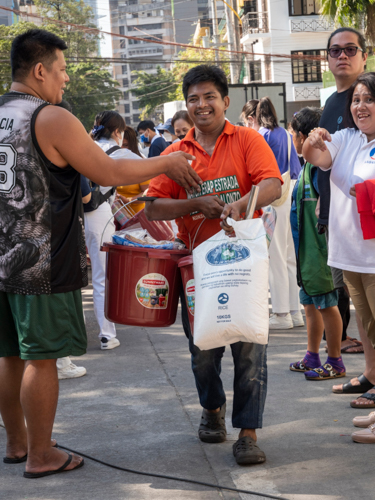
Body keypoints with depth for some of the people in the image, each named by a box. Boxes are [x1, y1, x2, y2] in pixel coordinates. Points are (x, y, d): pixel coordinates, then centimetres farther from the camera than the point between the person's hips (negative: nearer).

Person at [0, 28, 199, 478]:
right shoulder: (51, 119, -14)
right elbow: (109, 173, -11)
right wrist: (165, 163, 1)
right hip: (43, 264, -7)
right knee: (40, 358, 1)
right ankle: (40, 456, 10)